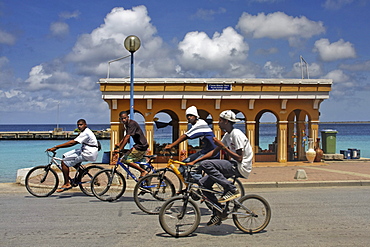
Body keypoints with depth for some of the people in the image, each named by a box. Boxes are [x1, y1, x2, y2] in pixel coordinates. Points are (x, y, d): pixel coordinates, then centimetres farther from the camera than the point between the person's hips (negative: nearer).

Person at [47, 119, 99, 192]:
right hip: (84, 151, 10)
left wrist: (55, 147, -25)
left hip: (88, 154, -10)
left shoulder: (86, 133, -19)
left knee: (64, 162, -12)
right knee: (65, 156, 10)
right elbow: (73, 142, 15)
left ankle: (67, 184, -7)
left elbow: (71, 143, -25)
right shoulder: (84, 132, 15)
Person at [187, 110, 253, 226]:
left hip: (241, 167, -9)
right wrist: (194, 162, 11)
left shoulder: (236, 134, -15)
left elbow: (239, 158, -20)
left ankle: (232, 189, -20)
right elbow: (214, 152, 16)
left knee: (205, 164, -24)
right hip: (234, 165, 9)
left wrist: (223, 146, -17)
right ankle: (218, 212, 9)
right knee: (203, 183, 2)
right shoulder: (227, 135, 15)